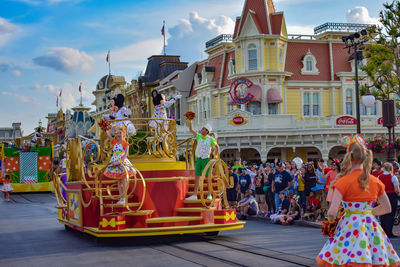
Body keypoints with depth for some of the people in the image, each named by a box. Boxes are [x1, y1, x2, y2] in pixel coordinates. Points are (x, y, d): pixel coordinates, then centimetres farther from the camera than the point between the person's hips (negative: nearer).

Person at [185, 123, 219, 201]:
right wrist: (190, 121, 0)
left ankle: (209, 195, 6)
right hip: (198, 159, 5)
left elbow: (217, 147, 5)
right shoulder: (199, 136, 6)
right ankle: (194, 195, 2)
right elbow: (191, 130, 9)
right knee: (197, 177, 2)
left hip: (206, 159, -5)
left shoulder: (211, 139, -6)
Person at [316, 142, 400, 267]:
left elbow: (332, 213, -15)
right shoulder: (376, 181, 5)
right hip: (371, 226, 4)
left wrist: (331, 218, 7)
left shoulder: (343, 182, -9)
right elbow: (387, 208, 16)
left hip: (350, 226, -4)